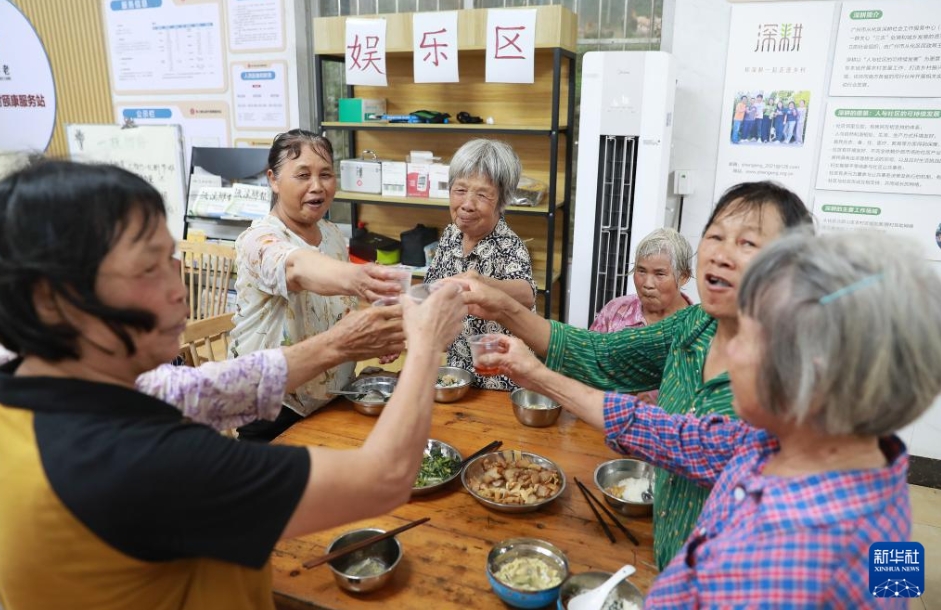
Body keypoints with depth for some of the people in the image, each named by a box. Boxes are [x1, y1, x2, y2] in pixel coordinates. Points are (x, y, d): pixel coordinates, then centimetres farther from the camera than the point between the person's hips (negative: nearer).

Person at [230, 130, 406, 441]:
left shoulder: (333, 234, 2)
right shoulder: (260, 240, -20)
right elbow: (297, 268, -45)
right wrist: (351, 277, -65)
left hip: (336, 400, 7)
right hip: (275, 412, -6)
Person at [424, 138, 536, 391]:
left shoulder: (508, 248, -23)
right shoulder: (451, 234, -4)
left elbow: (526, 297, -44)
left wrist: (482, 284, -62)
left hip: (494, 384, -6)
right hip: (448, 372, 6)